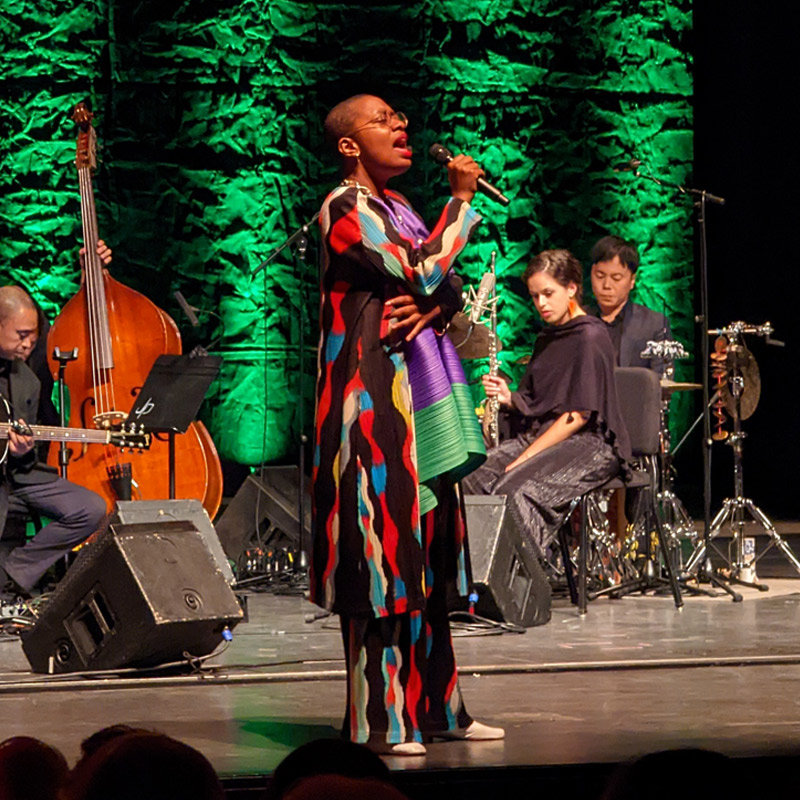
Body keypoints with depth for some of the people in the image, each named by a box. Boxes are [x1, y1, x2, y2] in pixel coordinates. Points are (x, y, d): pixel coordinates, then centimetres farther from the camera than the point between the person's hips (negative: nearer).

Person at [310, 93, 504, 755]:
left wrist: (431, 306, -10)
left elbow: (448, 287, 13)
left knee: (425, 557, 11)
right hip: (375, 400, -9)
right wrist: (462, 199, -8)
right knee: (384, 550, -8)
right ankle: (379, 720, -5)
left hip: (420, 402, 9)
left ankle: (434, 706, 17)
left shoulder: (396, 206, 17)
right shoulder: (345, 210, -11)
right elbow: (424, 273, -18)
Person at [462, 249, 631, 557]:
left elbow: (579, 415, -15)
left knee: (516, 490, -34)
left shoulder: (590, 336, -9)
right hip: (538, 435, 8)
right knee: (471, 478, -17)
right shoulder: (547, 338, 17)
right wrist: (509, 398, -4)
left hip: (588, 445, -8)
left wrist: (528, 455, -17)